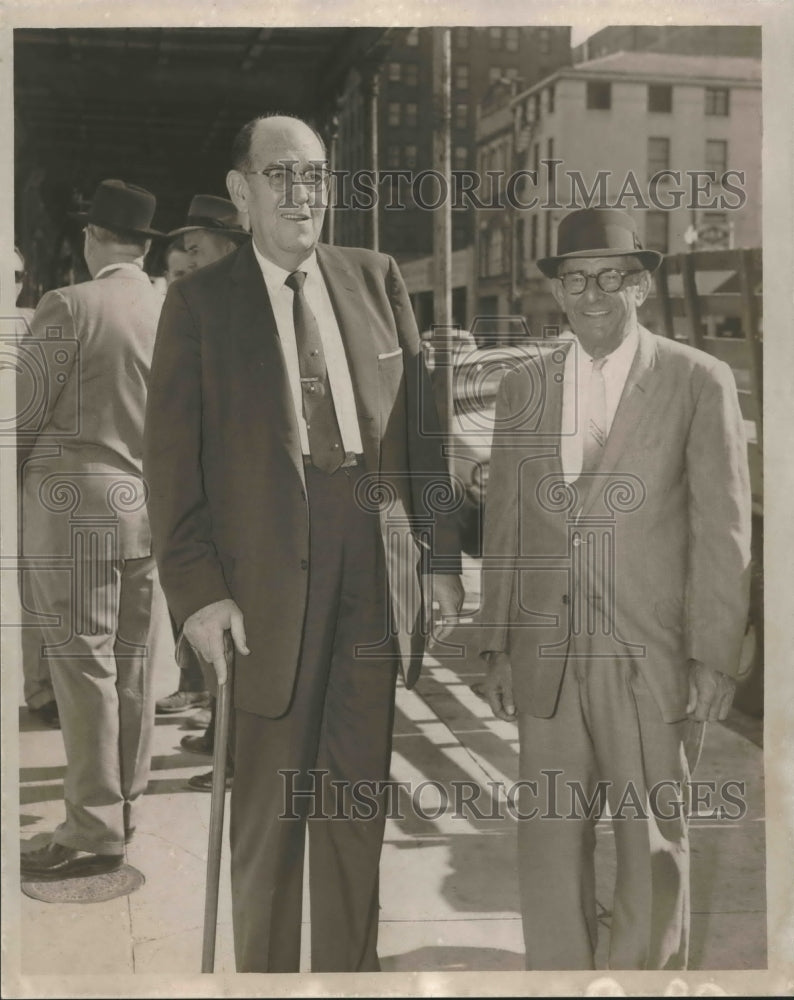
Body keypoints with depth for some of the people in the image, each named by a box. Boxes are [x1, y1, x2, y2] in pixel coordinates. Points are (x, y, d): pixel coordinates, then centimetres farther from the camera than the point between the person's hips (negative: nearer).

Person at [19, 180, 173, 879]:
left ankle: (94, 830, 2)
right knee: (134, 665, 12)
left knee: (84, 665, -2)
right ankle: (124, 805, 23)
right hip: (151, 506, 6)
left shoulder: (69, 306, -10)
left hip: (78, 500, -6)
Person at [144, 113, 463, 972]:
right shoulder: (200, 302, 2)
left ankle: (351, 971, 28)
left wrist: (442, 556, 5)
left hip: (378, 570, 3)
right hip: (267, 584, -2)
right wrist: (196, 589, -10)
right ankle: (265, 973, 27)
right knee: (267, 813, 9)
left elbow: (422, 423, 9)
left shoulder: (376, 278, 10)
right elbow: (170, 457, -2)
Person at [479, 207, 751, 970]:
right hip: (548, 656, 3)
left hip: (653, 658, -3)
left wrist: (715, 655, -6)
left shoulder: (699, 382, -2)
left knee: (653, 843, 9)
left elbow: (722, 530, -3)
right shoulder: (521, 389, 9)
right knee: (548, 840, 7)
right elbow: (504, 527, 10)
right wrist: (497, 646, 7)